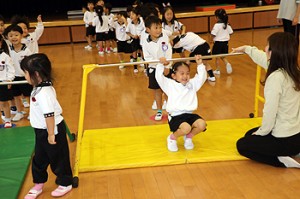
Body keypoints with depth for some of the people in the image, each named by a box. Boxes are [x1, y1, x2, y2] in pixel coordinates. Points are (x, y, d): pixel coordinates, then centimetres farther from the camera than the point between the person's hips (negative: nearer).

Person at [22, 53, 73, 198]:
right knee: (39, 159, 21)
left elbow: (49, 115, -30)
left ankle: (65, 184, 31)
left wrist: (51, 135, -23)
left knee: (57, 158, 11)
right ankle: (38, 184, 39)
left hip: (51, 131, -9)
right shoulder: (40, 87, 1)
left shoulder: (43, 93, -30)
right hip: (42, 131, 9)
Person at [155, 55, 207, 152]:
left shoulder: (192, 84, 16)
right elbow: (159, 77, -5)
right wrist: (161, 65, -12)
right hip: (175, 116, -5)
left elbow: (202, 77, 12)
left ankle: (189, 137, 10)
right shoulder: (170, 85, 4)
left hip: (189, 114, 5)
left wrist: (200, 64, 4)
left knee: (202, 124, -23)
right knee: (186, 128, -33)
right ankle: (172, 138, 2)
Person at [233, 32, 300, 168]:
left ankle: (282, 161, 1)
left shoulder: (276, 77, -27)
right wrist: (246, 49, 32)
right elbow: (265, 59, 18)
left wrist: (261, 132, -5)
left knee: (242, 145, 14)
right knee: (250, 135, 28)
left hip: (285, 140, -8)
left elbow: (270, 112, -23)